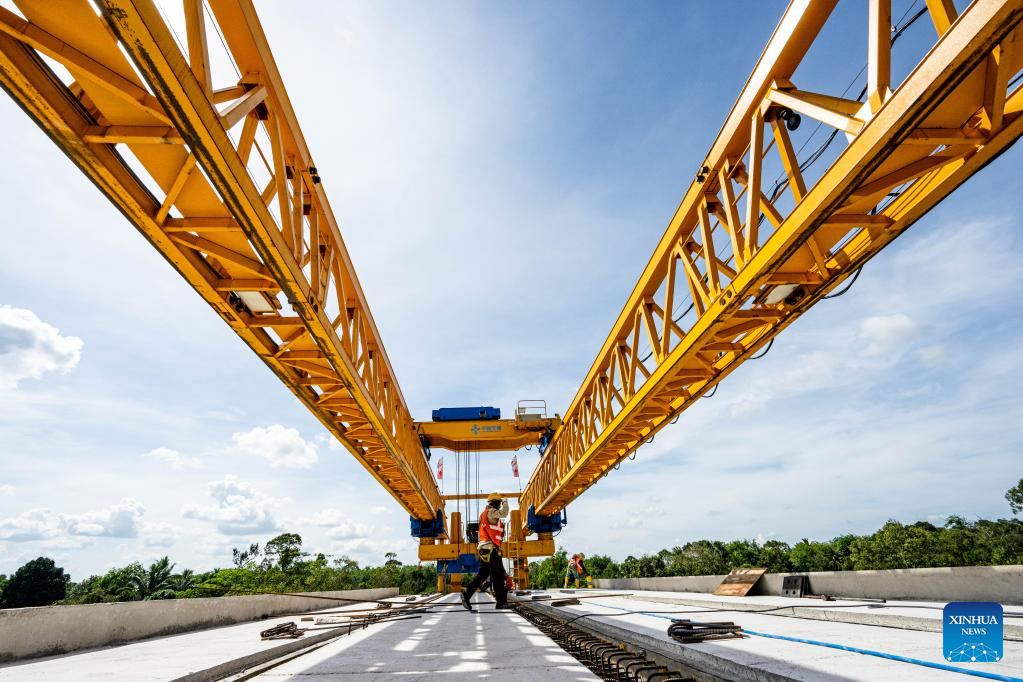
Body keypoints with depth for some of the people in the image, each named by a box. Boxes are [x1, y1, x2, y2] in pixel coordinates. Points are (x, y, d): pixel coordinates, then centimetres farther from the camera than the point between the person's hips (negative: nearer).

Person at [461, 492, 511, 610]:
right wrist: (506, 503, -11)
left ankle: (467, 593, -2)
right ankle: (502, 601, -2)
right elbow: (503, 513, -28)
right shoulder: (491, 512, -9)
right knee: (499, 575, -4)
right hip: (491, 548, -10)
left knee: (483, 574, 9)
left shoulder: (485, 513, 22)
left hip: (484, 548, 10)